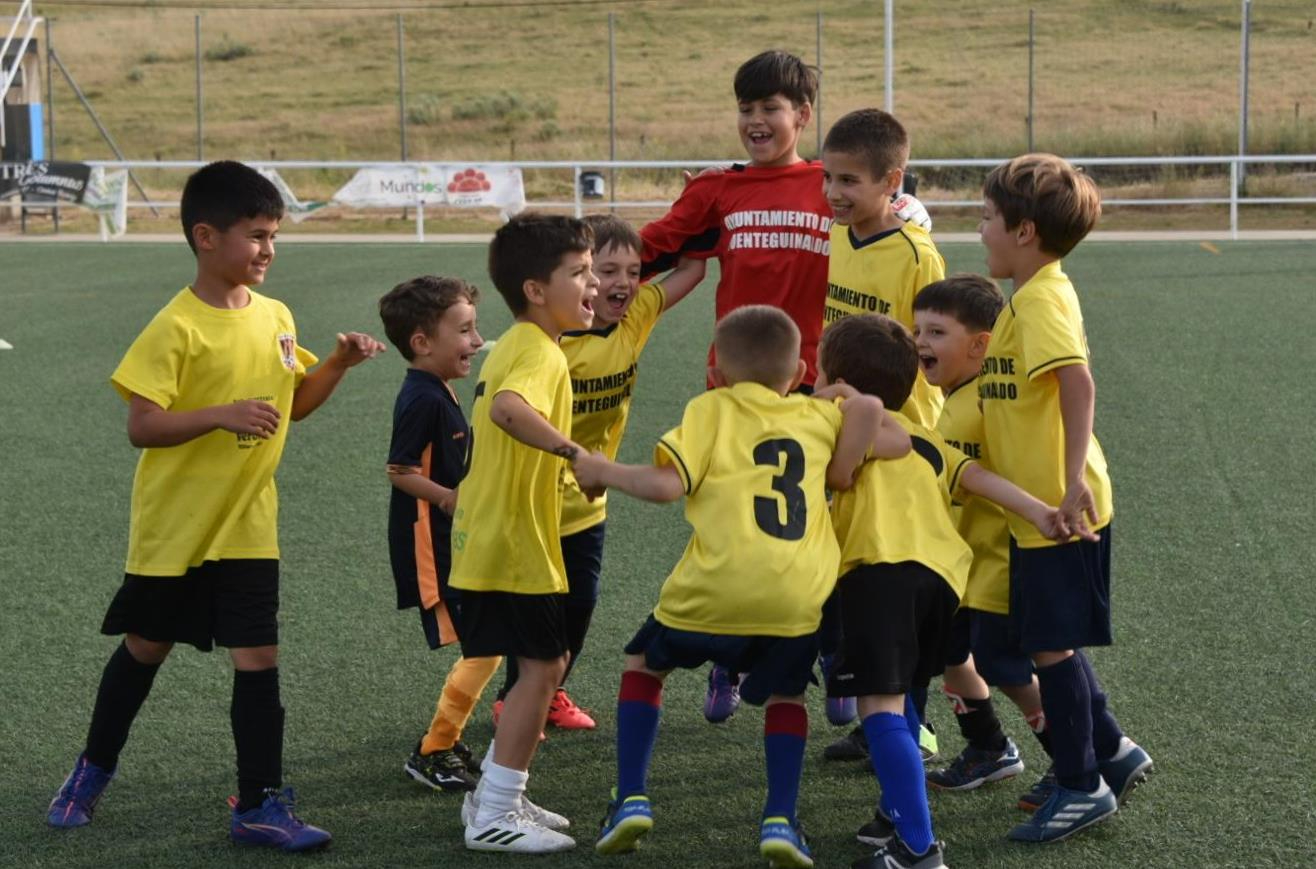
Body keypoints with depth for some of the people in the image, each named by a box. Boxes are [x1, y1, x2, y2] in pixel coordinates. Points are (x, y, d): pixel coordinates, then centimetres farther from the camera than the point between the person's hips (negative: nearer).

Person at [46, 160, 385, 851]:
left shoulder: (275, 317, 2)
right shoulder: (178, 327, -17)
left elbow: (291, 404, 15)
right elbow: (142, 426, -20)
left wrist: (338, 364, -1)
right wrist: (222, 415, -32)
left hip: (246, 527, 4)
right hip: (173, 526, -4)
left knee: (259, 657, -2)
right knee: (145, 648, 13)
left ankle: (260, 805, 5)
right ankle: (93, 770, 35)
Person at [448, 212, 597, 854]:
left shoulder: (514, 345, 13)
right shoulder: (540, 352, -18)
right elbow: (509, 409, -38)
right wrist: (573, 451, -43)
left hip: (489, 537, 10)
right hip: (514, 543, -10)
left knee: (545, 665, 17)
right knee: (541, 668, -5)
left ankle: (493, 795, 23)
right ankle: (494, 818, -1)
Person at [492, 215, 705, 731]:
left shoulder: (636, 319, -7)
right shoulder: (551, 343, -25)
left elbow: (691, 270, 2)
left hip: (588, 501, 6)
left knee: (580, 603, 14)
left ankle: (552, 691, 34)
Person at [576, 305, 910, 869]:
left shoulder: (712, 409, 9)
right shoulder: (820, 415, 18)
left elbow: (666, 485, -3)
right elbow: (896, 442, 11)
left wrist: (605, 472, 11)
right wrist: (839, 467, 10)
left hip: (715, 589, -2)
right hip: (799, 595, 2)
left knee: (644, 664, 24)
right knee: (784, 692, 28)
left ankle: (631, 799, 15)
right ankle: (780, 819, 11)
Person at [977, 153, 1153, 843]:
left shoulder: (1040, 299, -18)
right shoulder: (1035, 293, 12)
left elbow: (1077, 380, -32)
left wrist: (1073, 479, -35)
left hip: (1056, 509, -10)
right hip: (1035, 506, 10)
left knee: (1050, 643, 0)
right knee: (1050, 639, 18)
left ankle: (1082, 786, 10)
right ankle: (1111, 752, 30)